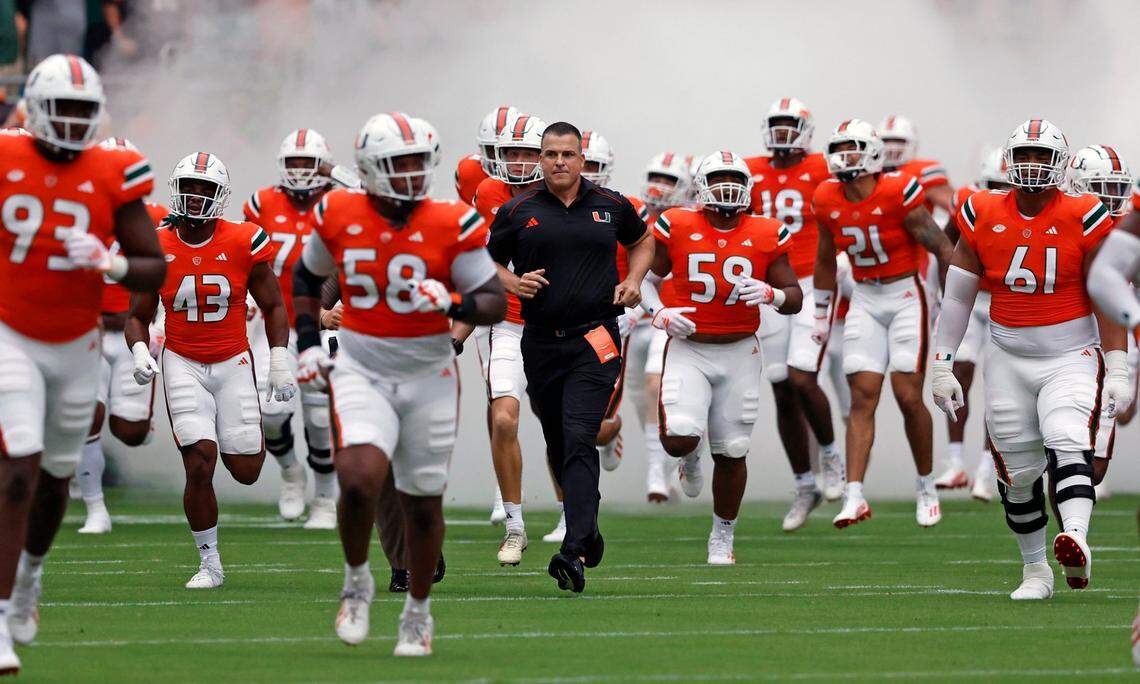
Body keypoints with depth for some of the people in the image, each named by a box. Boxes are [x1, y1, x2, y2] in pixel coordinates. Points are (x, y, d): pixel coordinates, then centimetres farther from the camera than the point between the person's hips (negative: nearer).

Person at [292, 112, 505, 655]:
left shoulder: (450, 226, -9)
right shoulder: (340, 217, -2)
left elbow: (496, 302, -5)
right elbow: (307, 274, 17)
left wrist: (453, 304, -25)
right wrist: (308, 341, 7)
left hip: (428, 374, 0)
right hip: (360, 370, 0)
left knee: (423, 502, 8)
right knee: (360, 478, -23)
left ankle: (418, 612, 30)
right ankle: (357, 580, 5)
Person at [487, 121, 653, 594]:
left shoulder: (611, 207, 5)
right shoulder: (519, 213, 4)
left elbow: (641, 242, 24)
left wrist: (633, 281, 6)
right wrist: (513, 283, -7)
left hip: (594, 341, -3)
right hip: (541, 342, 3)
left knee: (579, 441, -17)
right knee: (558, 448, 13)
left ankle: (575, 553, -25)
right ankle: (587, 530, 35)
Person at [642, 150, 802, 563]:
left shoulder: (766, 236, -3)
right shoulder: (676, 228, -7)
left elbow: (795, 299, 3)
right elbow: (645, 276, 8)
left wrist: (771, 294, -20)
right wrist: (658, 313, -11)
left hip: (739, 353, 1)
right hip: (688, 348, -1)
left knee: (731, 452, 5)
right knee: (679, 441, -19)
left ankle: (722, 537, 24)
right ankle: (690, 452, 21)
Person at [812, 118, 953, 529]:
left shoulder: (897, 194, -17)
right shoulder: (828, 201, -1)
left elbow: (940, 247, -11)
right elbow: (826, 259, 16)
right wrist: (821, 313, 22)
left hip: (906, 298, -4)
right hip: (865, 301, 4)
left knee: (908, 396, -6)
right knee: (863, 397, -5)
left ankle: (926, 486, 14)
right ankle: (854, 497, -11)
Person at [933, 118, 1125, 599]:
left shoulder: (1082, 219, -8)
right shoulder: (984, 217, -1)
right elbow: (958, 295, 6)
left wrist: (1118, 371, -9)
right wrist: (941, 366, 6)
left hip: (1071, 357, -3)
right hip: (1009, 360, 3)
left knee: (1068, 443, -27)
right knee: (1018, 473, 5)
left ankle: (1076, 542, -47)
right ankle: (1035, 571, 21)